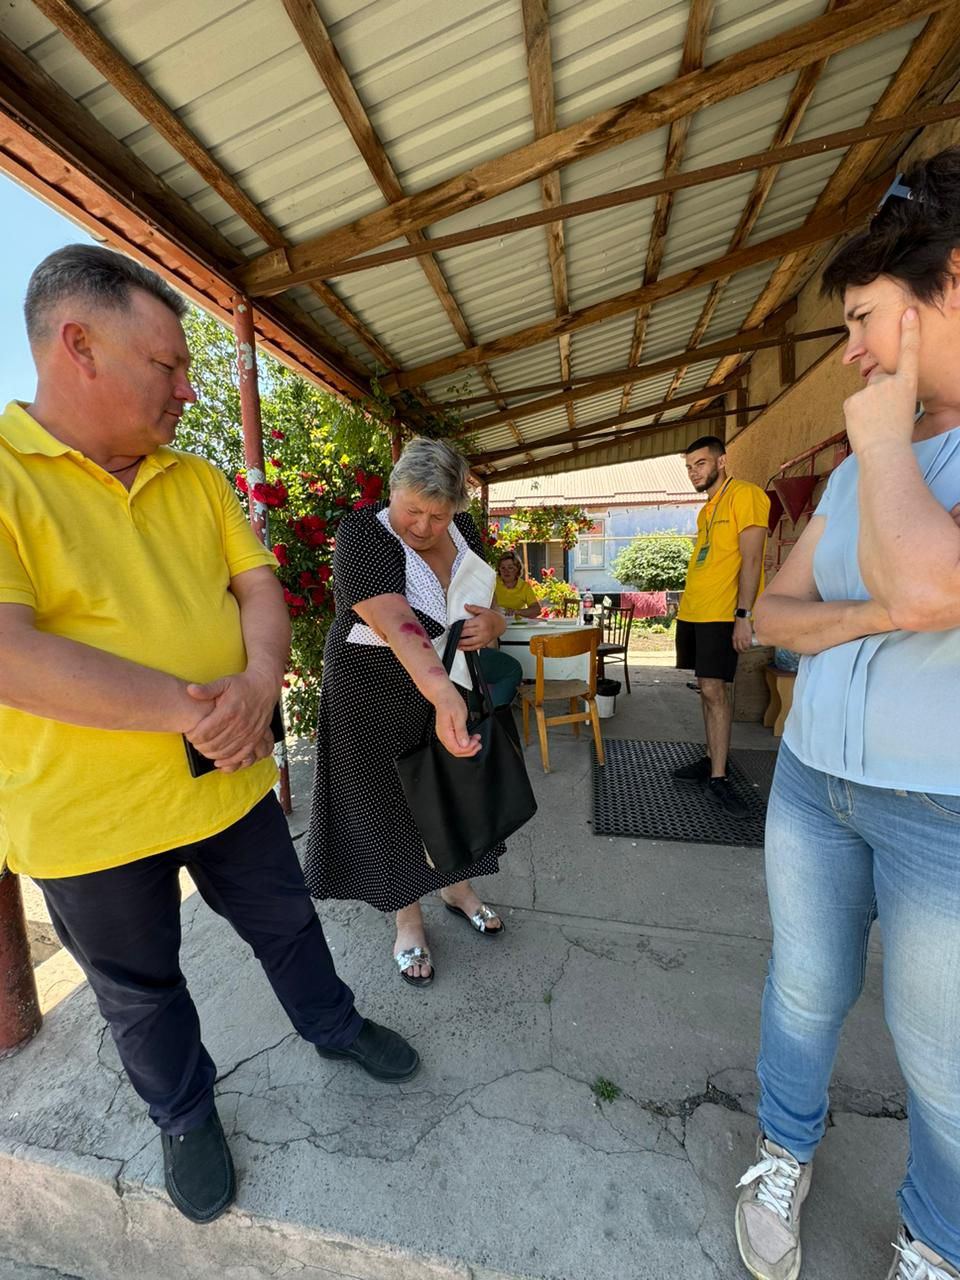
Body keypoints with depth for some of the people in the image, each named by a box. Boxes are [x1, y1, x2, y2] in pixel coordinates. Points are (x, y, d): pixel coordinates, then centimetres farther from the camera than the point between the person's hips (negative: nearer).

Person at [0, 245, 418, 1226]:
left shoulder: (197, 480, 4)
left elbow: (259, 585, 1)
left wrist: (260, 680, -19)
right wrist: (193, 707, -25)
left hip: (230, 781, 4)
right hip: (90, 816, -3)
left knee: (286, 922, 23)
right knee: (139, 989, 21)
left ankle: (333, 1027, 51)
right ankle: (184, 1115, 50)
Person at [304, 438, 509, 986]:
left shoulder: (462, 530, -2)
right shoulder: (364, 535, -21)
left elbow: (490, 598, 9)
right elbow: (394, 622, -38)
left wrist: (495, 622, -16)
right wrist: (442, 693, -52)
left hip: (456, 684, 6)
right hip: (378, 697, -5)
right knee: (390, 797, 6)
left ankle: (456, 885, 42)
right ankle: (409, 919, 30)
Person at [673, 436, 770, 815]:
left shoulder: (745, 494, -6)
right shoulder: (707, 508, 19)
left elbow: (751, 560, -14)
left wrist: (743, 616, -19)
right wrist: (689, 603, 16)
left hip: (721, 614, -8)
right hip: (692, 611, 8)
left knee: (714, 689, -10)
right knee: (707, 688, 10)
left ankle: (718, 777, -2)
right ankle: (713, 760, 19)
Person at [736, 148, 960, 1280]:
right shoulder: (859, 471, 8)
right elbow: (768, 610, 7)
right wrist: (855, 615, -14)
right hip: (812, 780, 6)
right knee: (805, 990, 21)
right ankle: (786, 1152, 48)